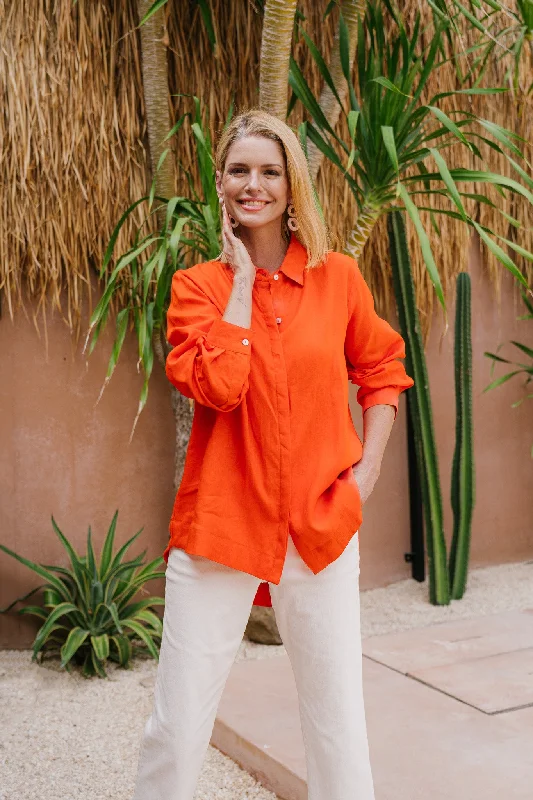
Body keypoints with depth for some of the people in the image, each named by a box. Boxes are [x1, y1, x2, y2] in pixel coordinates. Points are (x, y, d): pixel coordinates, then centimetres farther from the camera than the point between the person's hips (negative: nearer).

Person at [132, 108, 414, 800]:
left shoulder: (338, 277, 4)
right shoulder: (197, 285, 1)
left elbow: (383, 369, 16)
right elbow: (219, 386, -16)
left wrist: (368, 464, 4)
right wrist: (243, 277, -8)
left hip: (321, 525, 1)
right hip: (220, 524, -1)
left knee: (340, 727, 9)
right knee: (178, 726, 3)